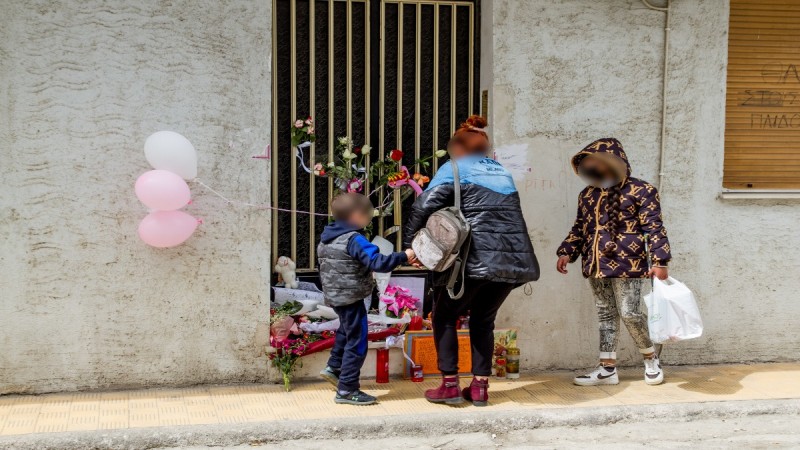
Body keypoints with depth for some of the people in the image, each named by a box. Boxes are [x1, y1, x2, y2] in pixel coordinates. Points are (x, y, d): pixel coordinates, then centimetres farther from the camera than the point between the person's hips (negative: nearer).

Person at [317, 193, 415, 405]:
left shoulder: (327, 238, 6)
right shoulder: (354, 240, -22)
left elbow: (324, 267, 17)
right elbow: (377, 262, -30)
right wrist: (404, 256, -22)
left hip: (334, 296, 9)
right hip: (351, 298, -9)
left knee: (346, 331, 32)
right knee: (356, 342, -1)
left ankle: (334, 367, 41)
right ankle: (347, 390, 3)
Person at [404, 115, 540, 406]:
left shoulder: (455, 168, 5)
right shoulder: (502, 173, 23)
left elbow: (425, 205, -8)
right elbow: (507, 216, 20)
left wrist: (411, 244, -2)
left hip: (475, 260, -5)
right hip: (513, 260, 5)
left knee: (445, 317, 15)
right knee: (483, 321, 22)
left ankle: (450, 385, 11)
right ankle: (480, 387, 17)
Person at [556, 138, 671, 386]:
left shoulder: (640, 190, -5)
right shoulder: (587, 195, 12)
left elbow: (654, 228, -7)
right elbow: (579, 228, 19)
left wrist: (659, 261, -12)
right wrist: (566, 252, 7)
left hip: (627, 265, -6)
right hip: (596, 265, 6)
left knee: (630, 314, -5)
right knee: (606, 315, 10)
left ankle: (651, 358, 20)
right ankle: (607, 369, 15)